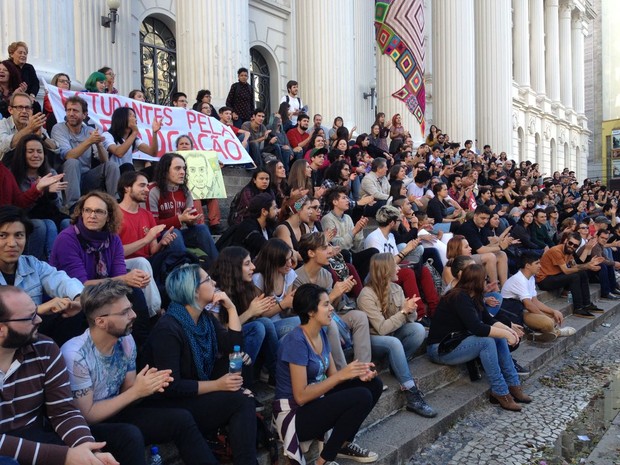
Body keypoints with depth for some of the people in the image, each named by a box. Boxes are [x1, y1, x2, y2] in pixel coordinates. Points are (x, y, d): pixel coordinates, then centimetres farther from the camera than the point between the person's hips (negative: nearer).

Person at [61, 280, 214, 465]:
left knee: (181, 419, -9)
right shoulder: (75, 354, -25)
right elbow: (87, 415, -19)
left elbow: (126, 395, 4)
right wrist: (136, 391, -22)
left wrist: (147, 386, -18)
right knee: (130, 435, -35)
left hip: (114, 413, 6)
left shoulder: (126, 340, -5)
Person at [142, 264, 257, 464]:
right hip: (169, 406, -9)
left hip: (199, 395, 9)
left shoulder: (206, 318, 4)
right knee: (242, 402, -23)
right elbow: (171, 387, -24)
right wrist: (216, 385, -25)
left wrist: (231, 308, -5)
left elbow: (234, 347, -1)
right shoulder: (168, 329, -21)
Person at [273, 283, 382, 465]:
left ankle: (344, 444, 11)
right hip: (295, 414, -9)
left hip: (315, 401, 9)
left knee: (373, 384, 2)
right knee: (362, 397, -24)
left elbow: (332, 375, 7)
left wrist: (357, 373, -13)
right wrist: (342, 375, -25)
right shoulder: (296, 341, -23)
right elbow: (301, 396, -24)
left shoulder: (321, 333, 4)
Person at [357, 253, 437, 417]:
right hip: (372, 339, -6)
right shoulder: (367, 295, -22)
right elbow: (382, 329, -25)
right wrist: (404, 311, -27)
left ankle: (398, 366, -6)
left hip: (392, 334, 6)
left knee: (418, 328, -22)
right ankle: (412, 394, -32)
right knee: (394, 343, -37)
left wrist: (410, 310, -22)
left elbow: (409, 320, 0)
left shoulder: (396, 288, -2)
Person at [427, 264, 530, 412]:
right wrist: (506, 333, -23)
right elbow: (476, 328, -30)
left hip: (459, 341, 10)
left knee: (499, 338, -3)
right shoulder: (459, 298, -23)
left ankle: (513, 385, 1)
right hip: (440, 349, -10)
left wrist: (507, 329, -9)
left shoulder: (473, 297, 5)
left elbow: (488, 320, 8)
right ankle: (500, 392, -17)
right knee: (487, 341, -26)